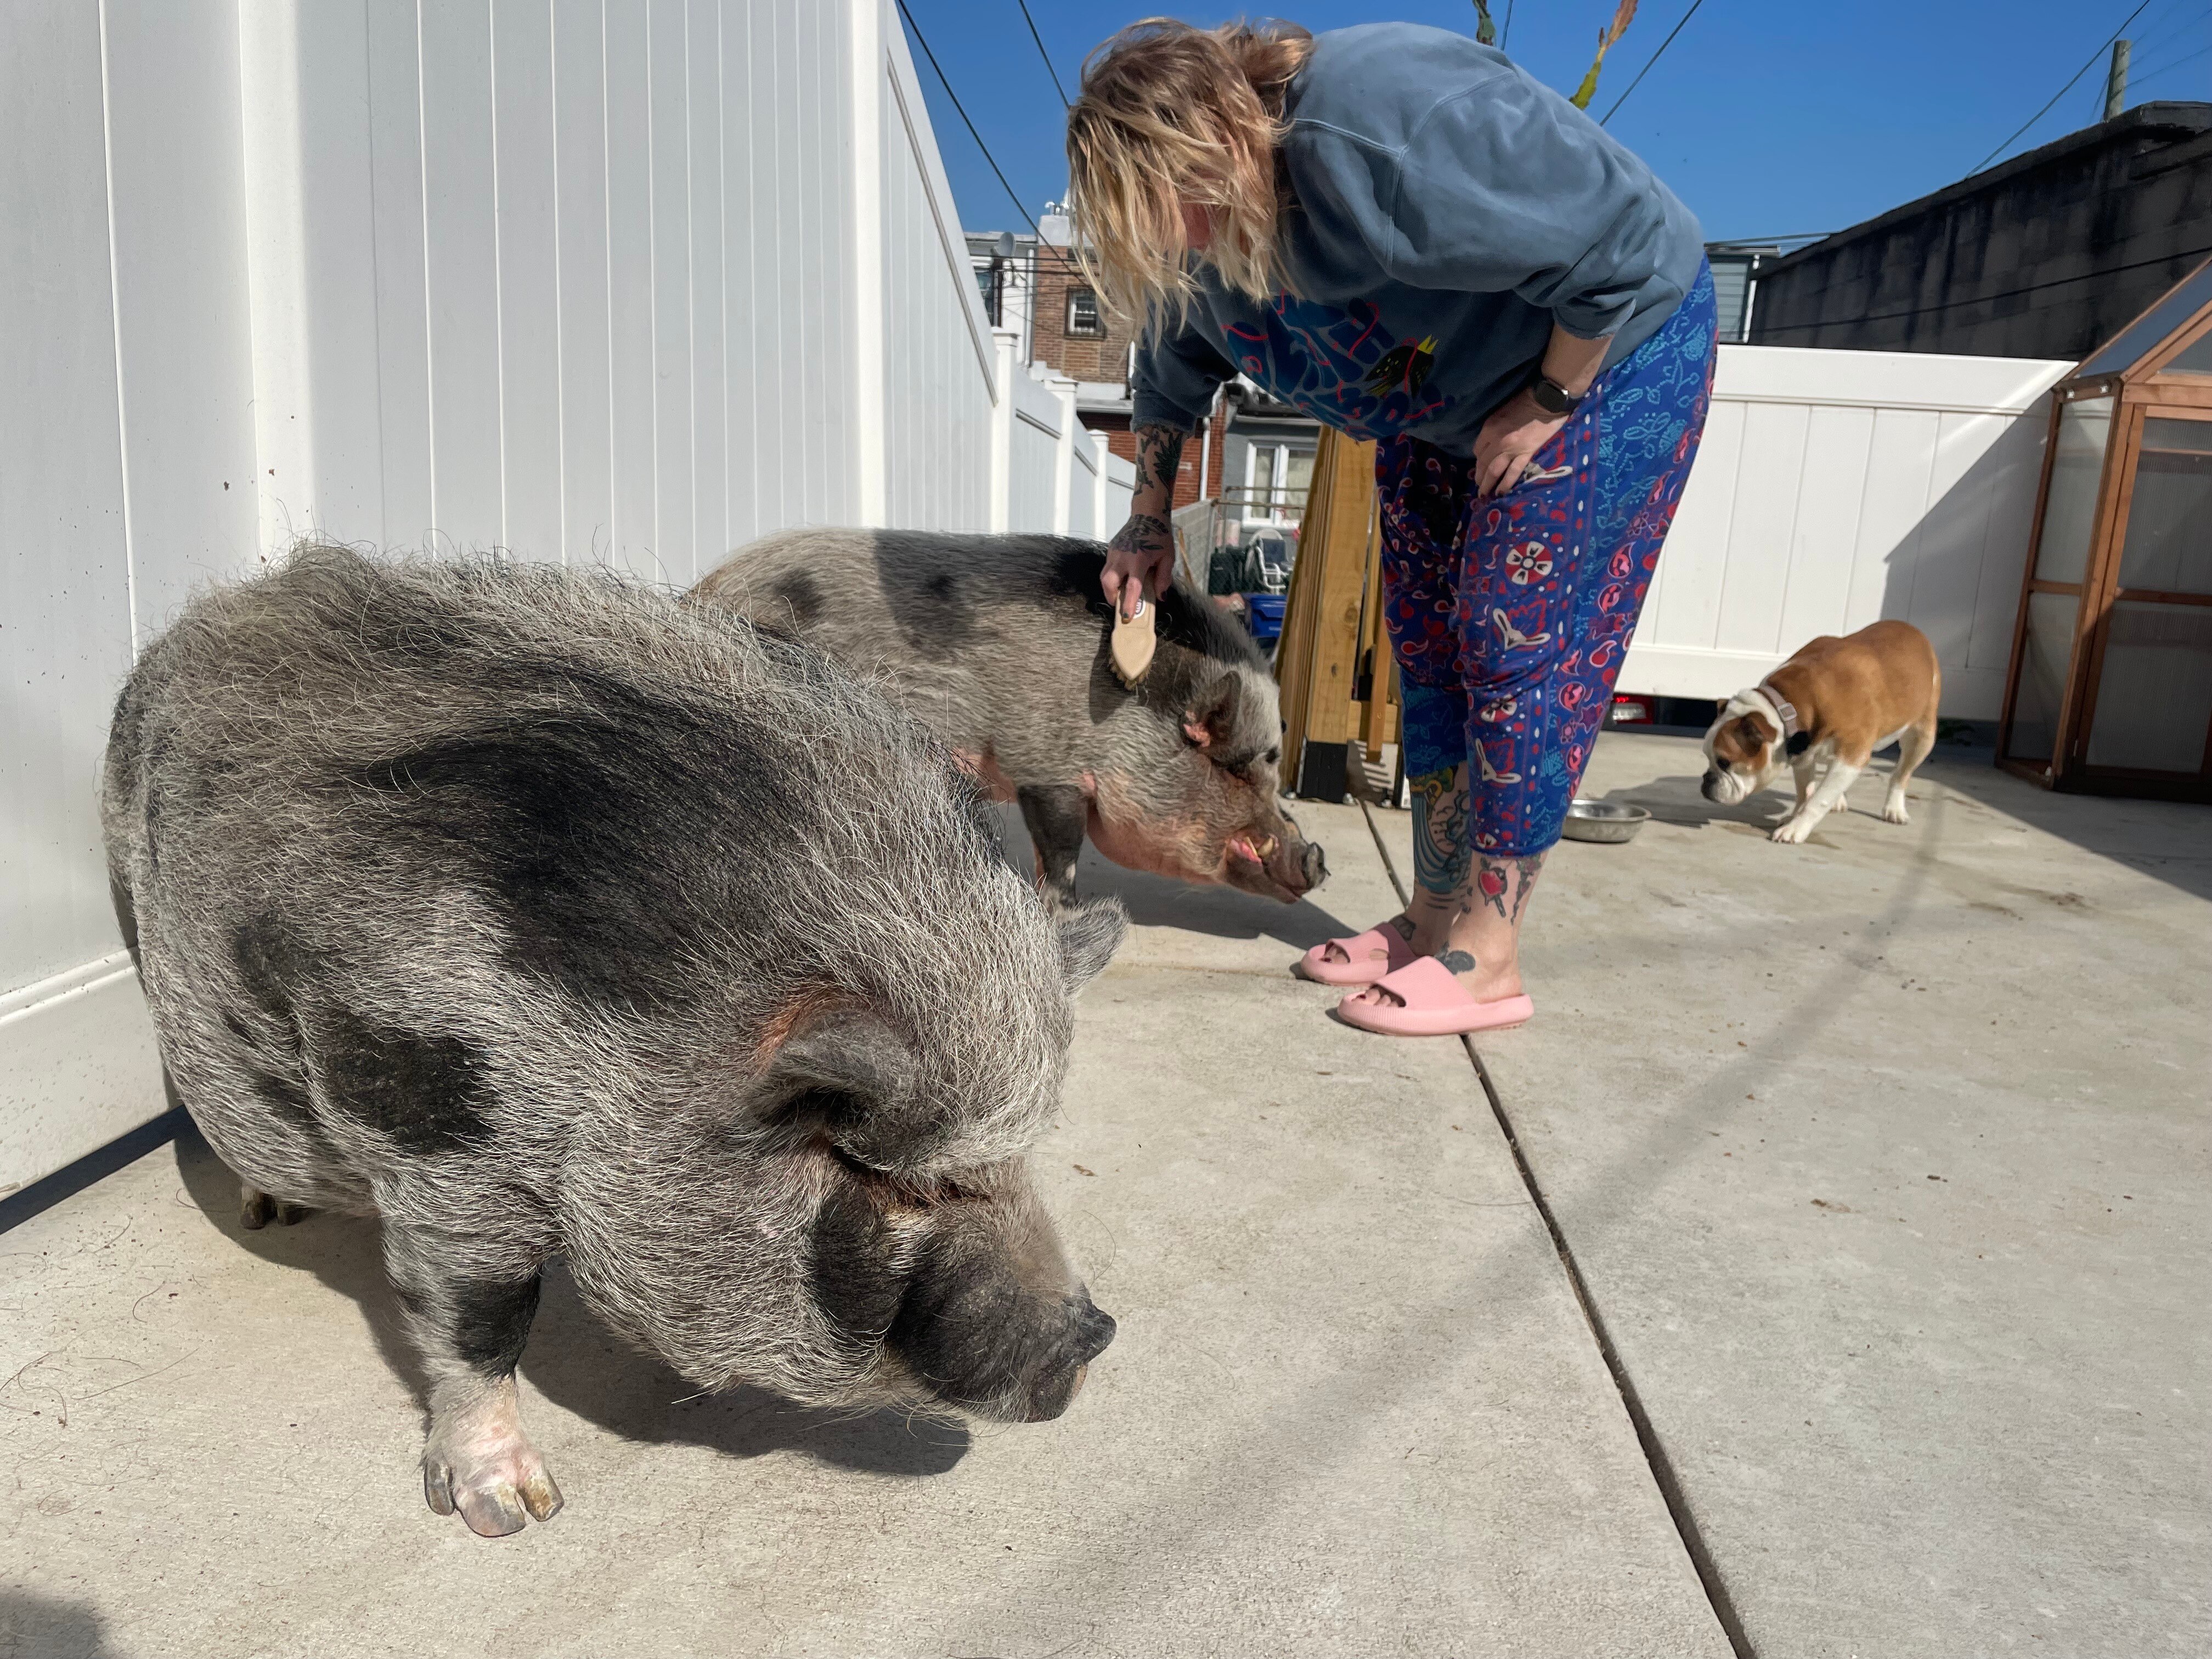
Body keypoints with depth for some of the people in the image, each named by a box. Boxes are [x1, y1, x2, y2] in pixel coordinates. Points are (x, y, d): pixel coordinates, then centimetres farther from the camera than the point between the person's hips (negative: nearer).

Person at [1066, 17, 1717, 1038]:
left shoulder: (1394, 132, -37)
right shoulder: (1207, 230, -10)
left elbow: (1629, 245, -30)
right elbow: (1173, 370, 11)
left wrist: (1544, 403, -20)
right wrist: (1148, 519, 14)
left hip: (1603, 356, -8)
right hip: (1445, 404, 8)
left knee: (1516, 645, -13)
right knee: (1428, 650, 5)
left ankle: (1485, 961, -6)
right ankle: (1432, 921, 15)